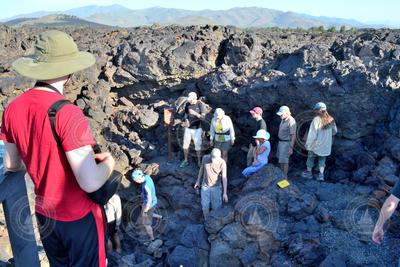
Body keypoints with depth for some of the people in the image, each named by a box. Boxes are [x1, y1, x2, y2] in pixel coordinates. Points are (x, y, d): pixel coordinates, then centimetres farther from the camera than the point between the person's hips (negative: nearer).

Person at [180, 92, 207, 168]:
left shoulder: (200, 105, -14)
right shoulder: (187, 104, -3)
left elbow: (203, 117, -18)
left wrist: (195, 113, -35)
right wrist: (186, 120, -11)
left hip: (197, 129, -4)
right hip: (188, 128, 4)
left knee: (198, 146, 6)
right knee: (185, 145, 12)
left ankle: (199, 162, 22)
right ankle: (186, 161, 30)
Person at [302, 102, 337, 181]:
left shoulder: (316, 120, -21)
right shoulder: (331, 120, -5)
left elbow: (312, 133, -19)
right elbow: (335, 131, 9)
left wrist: (307, 144, -10)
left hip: (316, 144, -4)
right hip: (326, 144, 4)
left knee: (311, 157, 16)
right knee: (322, 159, 18)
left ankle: (309, 173, 30)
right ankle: (321, 174, 12)